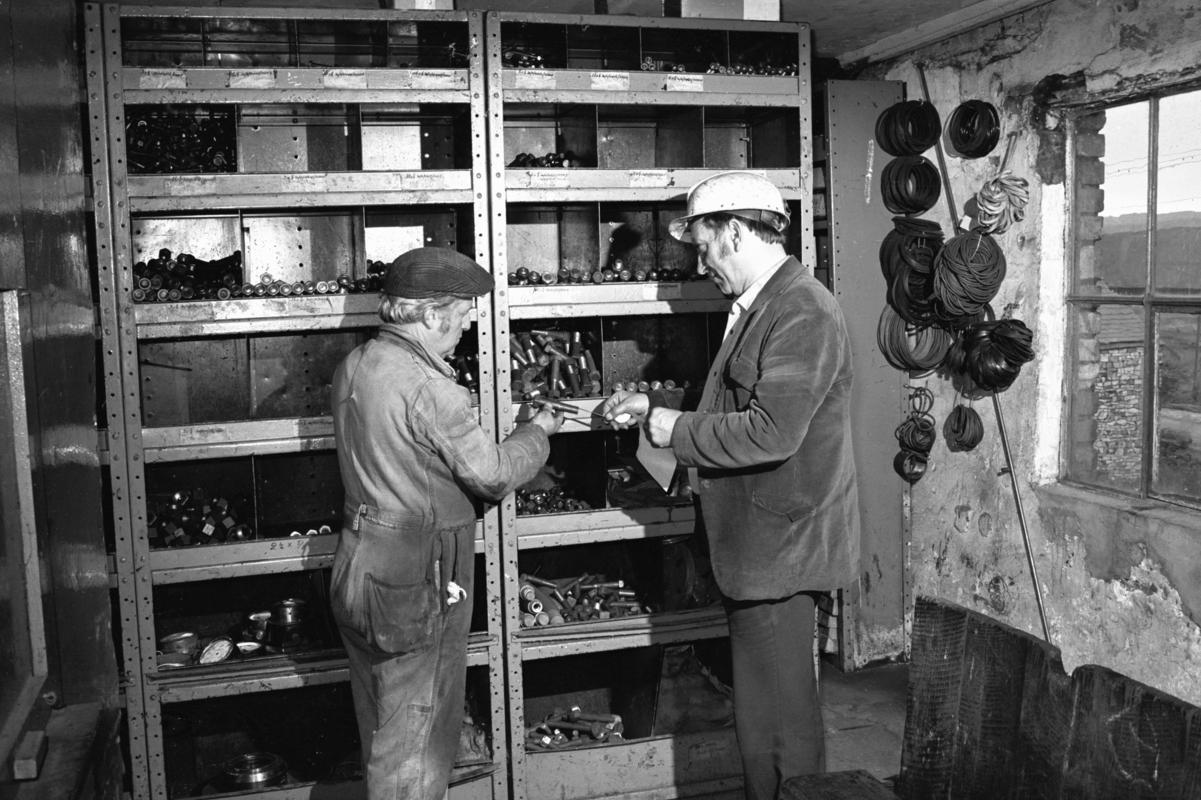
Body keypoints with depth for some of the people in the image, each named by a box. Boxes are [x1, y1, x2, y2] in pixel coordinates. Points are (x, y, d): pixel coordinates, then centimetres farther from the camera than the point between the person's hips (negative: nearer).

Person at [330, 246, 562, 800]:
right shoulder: (427, 387, -22)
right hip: (418, 585, -9)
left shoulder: (354, 367, 5)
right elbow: (494, 475, -15)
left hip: (357, 565, 9)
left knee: (381, 735, 22)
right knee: (414, 749, 5)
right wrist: (539, 430, 2)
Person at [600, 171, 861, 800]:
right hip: (755, 543, 10)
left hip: (777, 551, -10)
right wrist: (653, 407, 10)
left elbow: (771, 433, -26)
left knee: (775, 718, 2)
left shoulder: (802, 312, -18)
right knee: (762, 705, 20)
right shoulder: (759, 305, 14)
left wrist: (678, 430, -14)